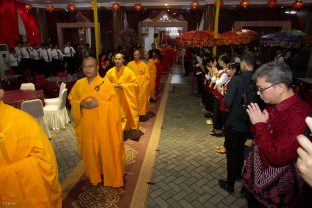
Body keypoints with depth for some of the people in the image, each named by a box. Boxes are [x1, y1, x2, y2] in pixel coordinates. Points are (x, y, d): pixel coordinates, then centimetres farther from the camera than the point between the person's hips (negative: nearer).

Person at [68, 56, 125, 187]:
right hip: (87, 125, 4)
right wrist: (80, 103, -11)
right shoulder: (79, 84, 2)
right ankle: (93, 175, 39)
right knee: (90, 151, 16)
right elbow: (72, 100, 10)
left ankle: (111, 177, 30)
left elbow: (115, 104, -10)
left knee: (107, 152, 8)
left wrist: (99, 103, -23)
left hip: (103, 125, -3)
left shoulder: (106, 83, -10)